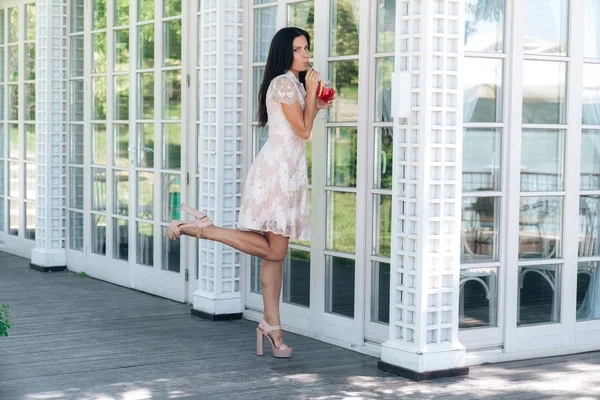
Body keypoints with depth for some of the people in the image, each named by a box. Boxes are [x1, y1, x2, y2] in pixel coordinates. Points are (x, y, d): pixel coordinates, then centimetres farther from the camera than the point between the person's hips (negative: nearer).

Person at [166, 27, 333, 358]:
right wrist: (311, 92, -4)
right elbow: (303, 131, -10)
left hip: (288, 169, 10)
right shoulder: (284, 83, -9)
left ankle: (271, 324, 8)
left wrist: (315, 107, 16)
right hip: (278, 167, -10)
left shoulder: (294, 83, 22)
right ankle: (201, 228, -10)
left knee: (275, 251, 7)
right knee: (273, 250, -13)